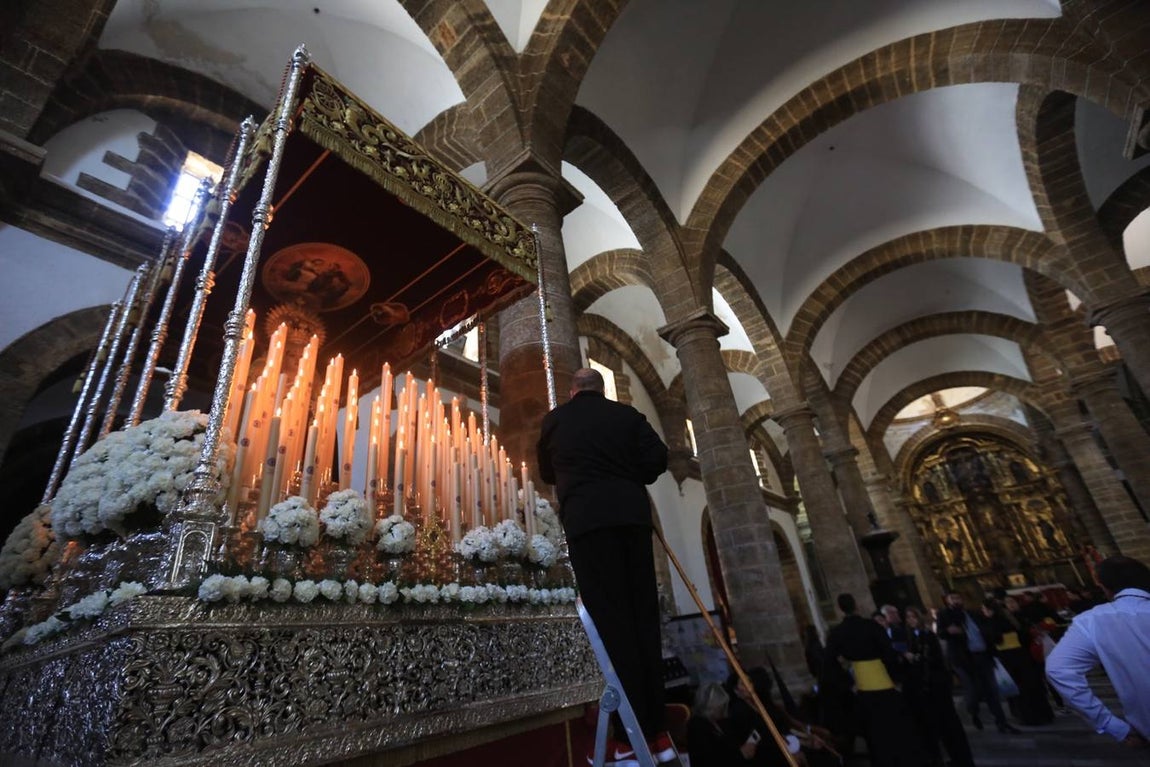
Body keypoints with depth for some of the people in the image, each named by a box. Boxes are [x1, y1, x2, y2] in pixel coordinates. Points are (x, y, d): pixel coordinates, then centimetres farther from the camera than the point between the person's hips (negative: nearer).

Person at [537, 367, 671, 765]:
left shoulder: (555, 419, 13)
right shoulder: (628, 414, 13)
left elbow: (547, 473, 24)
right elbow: (657, 457, 3)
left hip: (587, 518, -2)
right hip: (632, 514, 3)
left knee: (611, 618, -2)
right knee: (644, 615, 7)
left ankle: (635, 735, -1)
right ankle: (657, 730, 13)